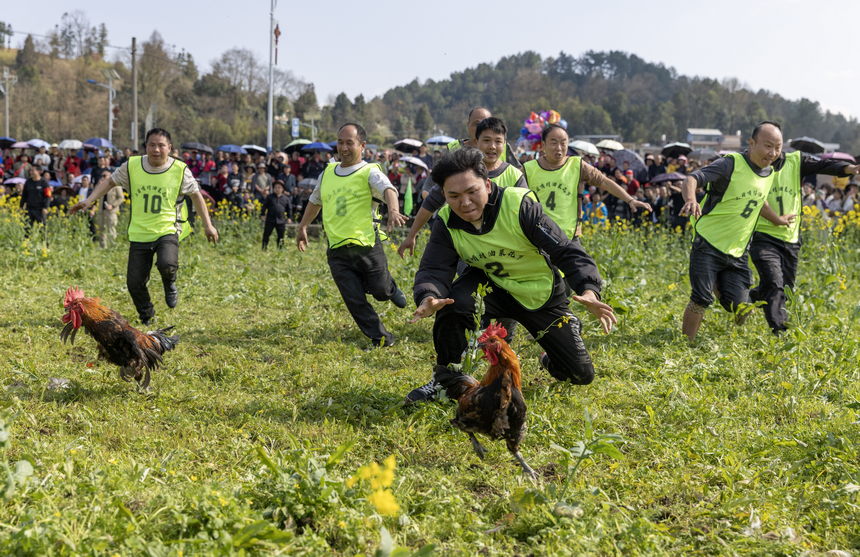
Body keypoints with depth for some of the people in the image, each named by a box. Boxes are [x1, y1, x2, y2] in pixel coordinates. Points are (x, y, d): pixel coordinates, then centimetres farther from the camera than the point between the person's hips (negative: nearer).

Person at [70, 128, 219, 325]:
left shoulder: (180, 170, -5)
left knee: (166, 264, -32)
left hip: (167, 230, -2)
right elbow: (110, 181, 12)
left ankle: (169, 284, 7)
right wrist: (88, 200, 1)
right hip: (139, 233, 2)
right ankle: (146, 316, 31)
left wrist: (208, 225, 9)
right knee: (134, 282, 0)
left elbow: (195, 195, 8)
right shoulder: (132, 166, -2)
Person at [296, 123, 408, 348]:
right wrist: (302, 228, 35)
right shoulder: (328, 173, 14)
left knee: (380, 291, -5)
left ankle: (391, 288, 32)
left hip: (367, 246, -4)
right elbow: (315, 201, 31)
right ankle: (381, 338, 12)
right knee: (355, 301, -2)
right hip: (337, 251, 4)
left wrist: (393, 210, -45)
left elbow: (388, 190, -24)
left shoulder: (369, 172, -4)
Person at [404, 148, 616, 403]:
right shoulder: (446, 223, -16)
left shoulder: (519, 205, -27)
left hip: (541, 295, -1)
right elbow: (433, 270, -24)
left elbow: (567, 252, -29)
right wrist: (428, 299, -50)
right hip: (491, 286, 1)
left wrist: (589, 291, -47)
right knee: (454, 301, -34)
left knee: (582, 375, 0)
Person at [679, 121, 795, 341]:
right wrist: (690, 199, -47)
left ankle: (715, 283, 28)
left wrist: (777, 220, 43)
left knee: (739, 308, -2)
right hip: (709, 246, -6)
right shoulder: (731, 164, -14)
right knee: (701, 300, -14)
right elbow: (693, 178, -26)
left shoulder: (769, 173, 7)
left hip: (738, 253, 6)